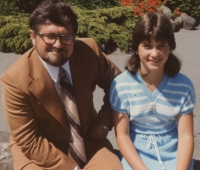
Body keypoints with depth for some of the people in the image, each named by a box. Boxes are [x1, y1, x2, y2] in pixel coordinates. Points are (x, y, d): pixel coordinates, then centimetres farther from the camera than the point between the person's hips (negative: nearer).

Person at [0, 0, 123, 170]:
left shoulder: (89, 50, -14)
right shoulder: (15, 79, -22)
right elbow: (29, 141, -17)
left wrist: (104, 122, -6)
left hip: (88, 142, 2)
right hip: (40, 152, -1)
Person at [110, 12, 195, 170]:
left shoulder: (183, 85, -7)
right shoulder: (121, 85, -11)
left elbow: (186, 136, -5)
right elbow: (122, 135, -8)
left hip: (174, 157, 1)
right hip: (136, 156, -1)